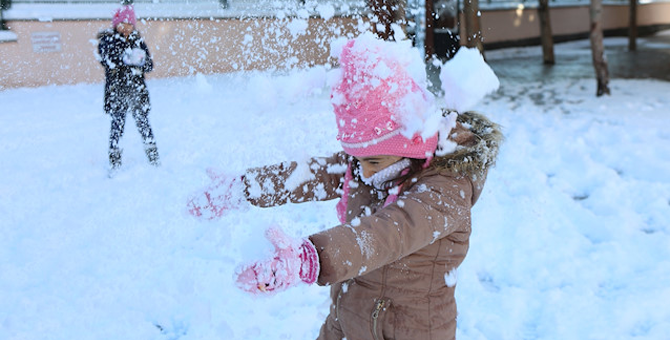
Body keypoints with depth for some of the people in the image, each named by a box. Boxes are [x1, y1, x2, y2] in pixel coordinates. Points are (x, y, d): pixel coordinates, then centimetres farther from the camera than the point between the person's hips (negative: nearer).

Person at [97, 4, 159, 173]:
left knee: (143, 124, 3)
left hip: (137, 90, 2)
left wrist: (141, 60, -16)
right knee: (117, 126, -3)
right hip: (116, 91, -2)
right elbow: (107, 60, -14)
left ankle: (154, 160, 12)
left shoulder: (138, 40, 12)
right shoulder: (107, 39, 4)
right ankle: (114, 164, 6)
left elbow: (150, 65, 7)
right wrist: (126, 58, -29)